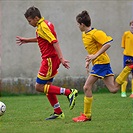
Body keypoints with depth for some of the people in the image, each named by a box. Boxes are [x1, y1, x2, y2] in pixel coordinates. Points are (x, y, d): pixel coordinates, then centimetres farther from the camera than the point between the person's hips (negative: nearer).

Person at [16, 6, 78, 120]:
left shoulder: (42, 27, -17)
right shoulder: (45, 24, 13)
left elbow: (55, 42, -26)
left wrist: (61, 58, -33)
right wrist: (27, 40, 38)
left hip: (50, 59, -10)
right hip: (50, 59, 10)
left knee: (39, 87, -7)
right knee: (47, 87, 14)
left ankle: (69, 92, -12)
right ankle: (58, 113, 18)